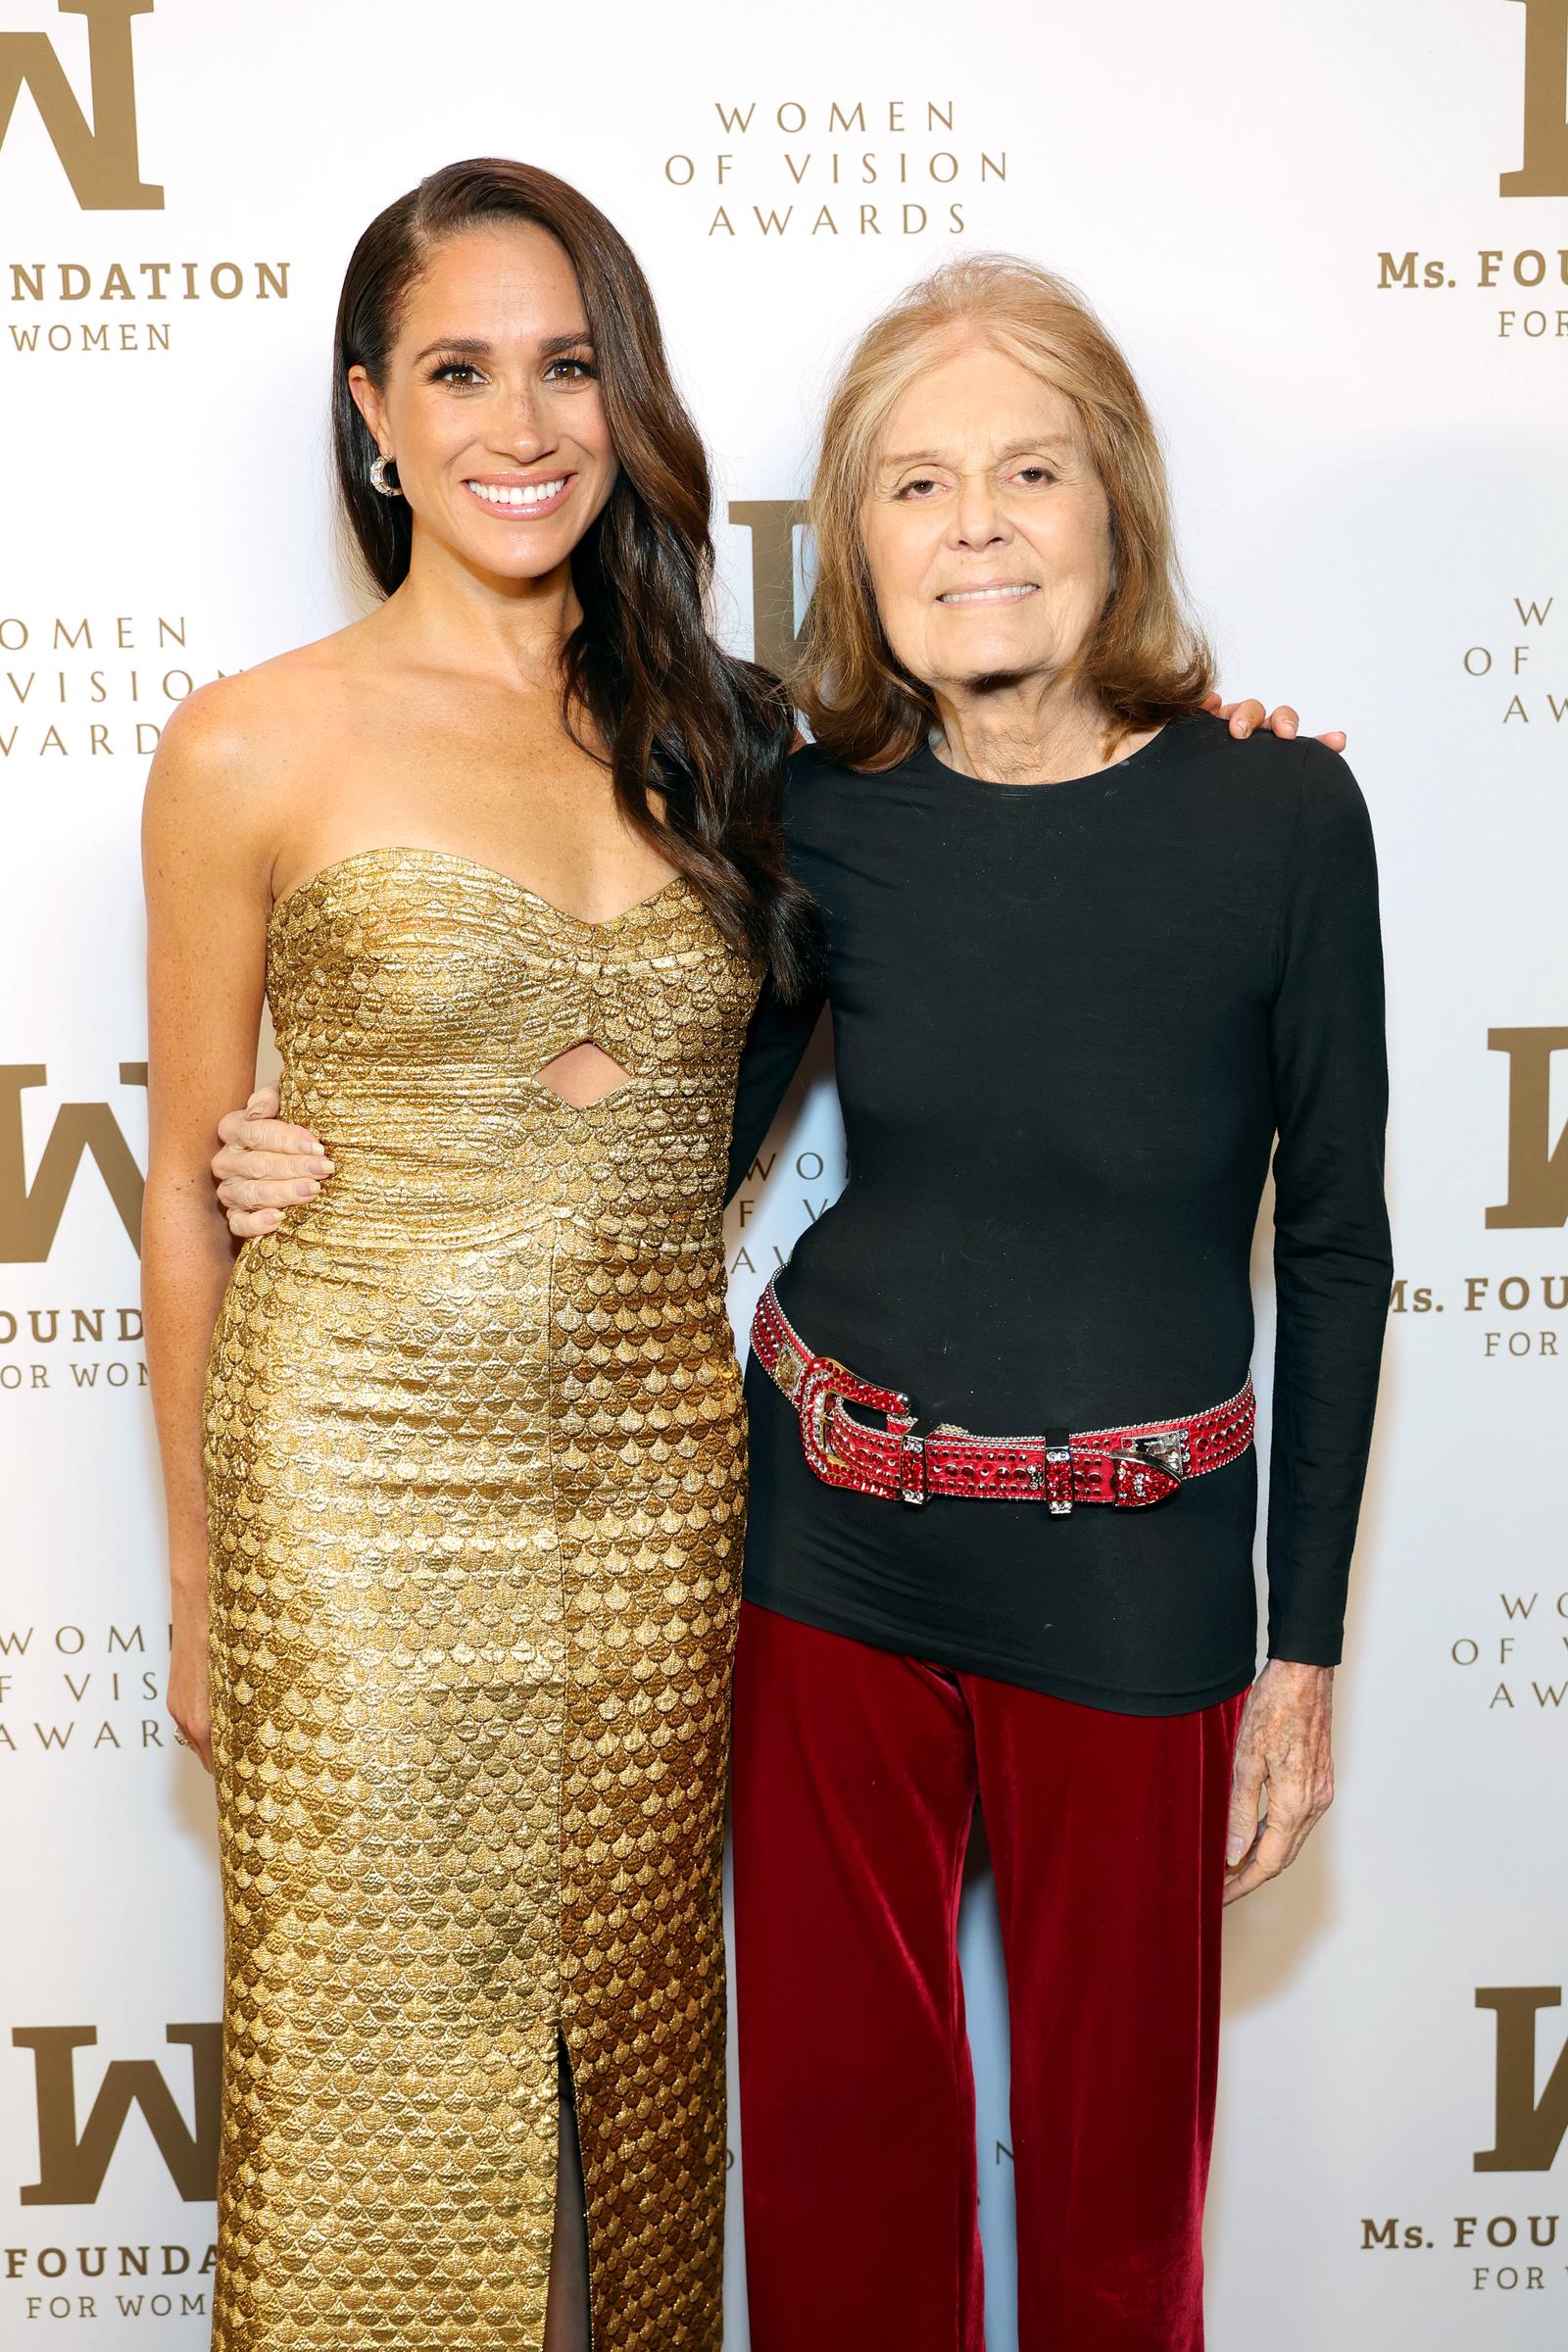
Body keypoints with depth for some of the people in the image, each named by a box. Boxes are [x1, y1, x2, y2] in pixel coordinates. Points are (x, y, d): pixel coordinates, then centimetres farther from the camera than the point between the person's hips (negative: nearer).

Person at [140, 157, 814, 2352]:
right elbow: (190, 1187, 0)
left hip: (661, 1491, 4)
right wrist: (196, 1584, 3)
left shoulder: (710, 726, 6)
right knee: (386, 2069, 11)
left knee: (627, 2058, 17)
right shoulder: (258, 749, -5)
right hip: (367, 1497, -3)